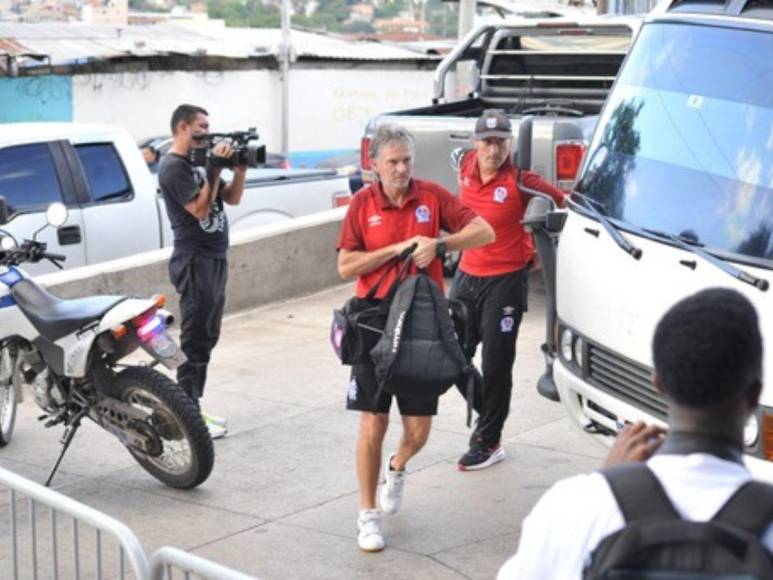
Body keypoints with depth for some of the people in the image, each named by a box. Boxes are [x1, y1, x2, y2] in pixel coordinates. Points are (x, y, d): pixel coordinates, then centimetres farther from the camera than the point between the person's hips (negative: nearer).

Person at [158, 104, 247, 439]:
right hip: (195, 260, -10)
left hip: (215, 259, 10)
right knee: (195, 341, -8)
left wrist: (240, 168, 0)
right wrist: (215, 169, -18)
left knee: (207, 339, 14)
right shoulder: (173, 167, -12)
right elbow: (200, 209, -20)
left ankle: (194, 408, 21)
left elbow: (232, 198, 14)